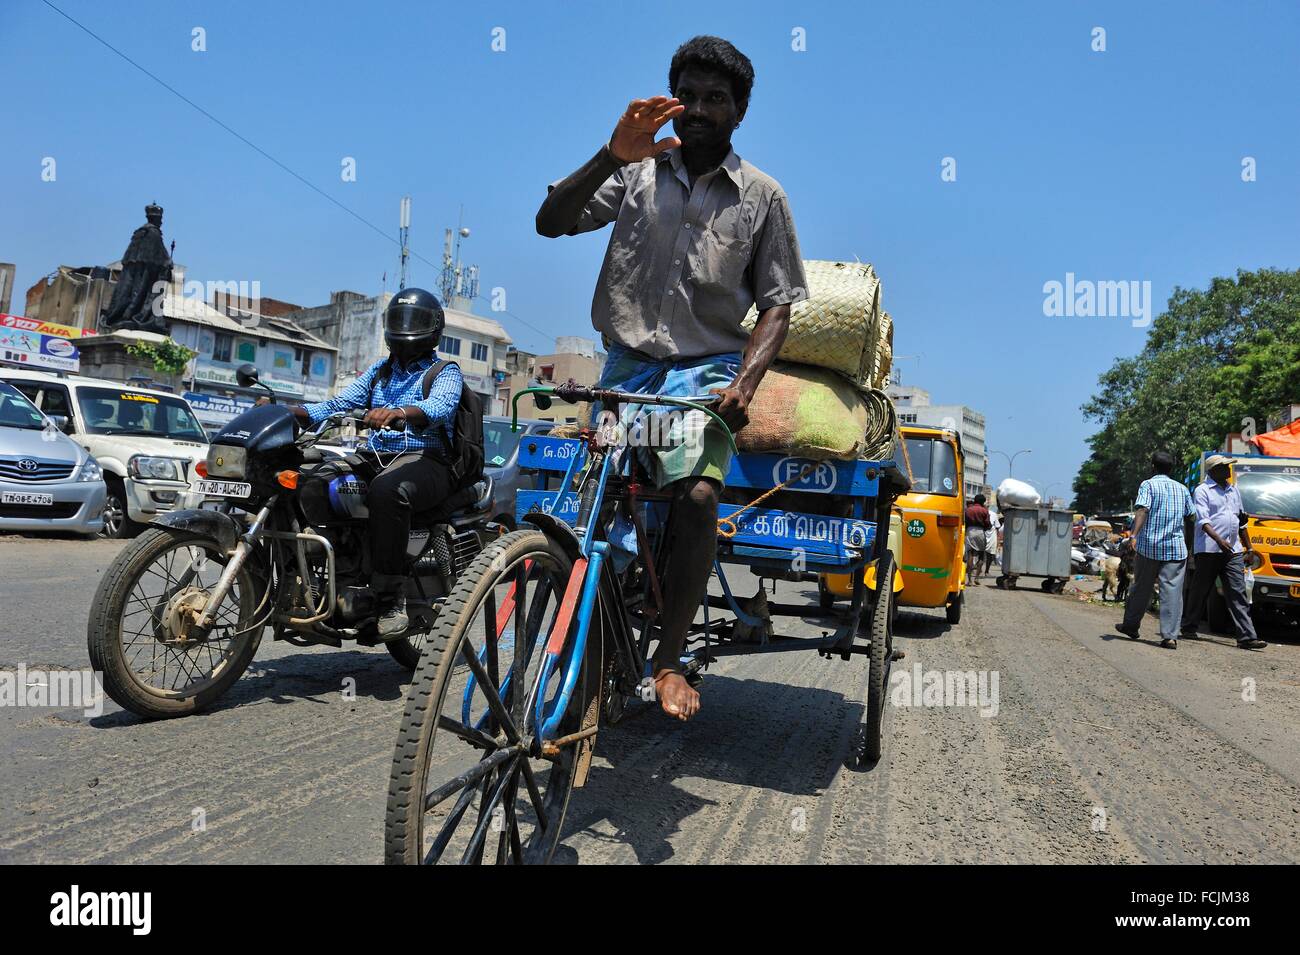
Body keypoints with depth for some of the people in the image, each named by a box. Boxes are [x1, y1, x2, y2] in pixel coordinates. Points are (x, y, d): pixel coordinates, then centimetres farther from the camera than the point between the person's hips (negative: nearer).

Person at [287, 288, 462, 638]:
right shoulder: (379, 370, 25)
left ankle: (392, 600, -35)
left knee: (386, 489, -38)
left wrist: (398, 413, -40)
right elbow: (338, 404, 16)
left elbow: (439, 407, -19)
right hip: (375, 458, 6)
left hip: (425, 460, -6)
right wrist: (286, 412, -1)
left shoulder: (445, 372, 4)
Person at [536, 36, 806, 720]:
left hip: (705, 369, -2)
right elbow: (551, 223, -3)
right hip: (626, 365, 2)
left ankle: (668, 659, -11)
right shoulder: (637, 170, 7)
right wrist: (613, 155, -17)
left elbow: (777, 303, 4)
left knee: (696, 495, -24)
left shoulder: (761, 196, 6)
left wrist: (744, 383, -13)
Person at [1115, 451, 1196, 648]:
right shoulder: (1182, 488, 12)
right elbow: (1191, 516, 16)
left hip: (1149, 545, -2)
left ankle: (1130, 625, 23)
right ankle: (1170, 636, -8)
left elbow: (1142, 509, -16)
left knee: (1141, 587, 11)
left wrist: (1134, 535, -25)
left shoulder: (1148, 485, -2)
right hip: (1176, 548, 2)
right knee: (1172, 591, -2)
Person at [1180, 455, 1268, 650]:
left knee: (1238, 593, -2)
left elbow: (1241, 522, 25)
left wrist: (1249, 547, 21)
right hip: (1208, 550, -5)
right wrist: (1219, 540, -27)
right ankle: (1188, 627, 19)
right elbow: (1202, 520, -13)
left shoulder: (1234, 491, 19)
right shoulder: (1202, 490, -2)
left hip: (1233, 551, 5)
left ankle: (1247, 637, -7)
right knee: (1199, 591, 4)